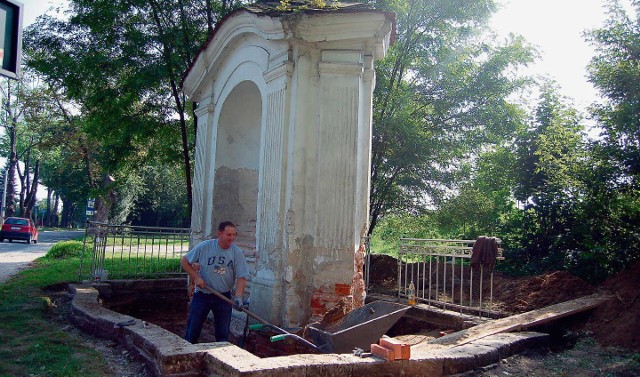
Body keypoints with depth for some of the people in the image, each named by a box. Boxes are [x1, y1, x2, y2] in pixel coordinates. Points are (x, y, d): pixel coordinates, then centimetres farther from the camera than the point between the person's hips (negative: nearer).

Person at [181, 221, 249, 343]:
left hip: (224, 297, 1)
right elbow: (184, 261, 0)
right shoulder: (204, 247, -10)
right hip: (202, 295, -1)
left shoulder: (237, 253, -8)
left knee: (223, 334, 8)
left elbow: (241, 277, -9)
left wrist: (238, 296, -24)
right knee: (192, 332, 7)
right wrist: (196, 277, -12)